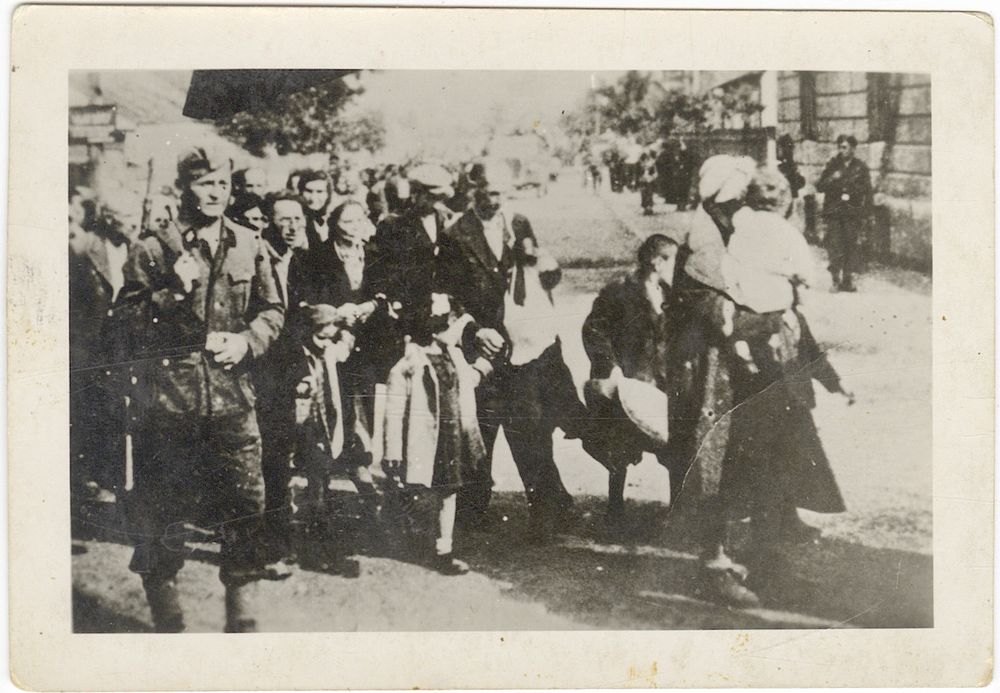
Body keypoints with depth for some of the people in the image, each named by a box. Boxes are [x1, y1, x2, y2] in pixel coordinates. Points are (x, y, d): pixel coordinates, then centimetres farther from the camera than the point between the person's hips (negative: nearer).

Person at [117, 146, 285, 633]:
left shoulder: (248, 247, 8)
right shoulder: (152, 248, 0)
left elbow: (272, 310, 13)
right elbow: (129, 312, -1)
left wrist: (248, 340, -5)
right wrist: (172, 291, -16)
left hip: (232, 392, 3)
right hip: (168, 394, -2)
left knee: (245, 501, 4)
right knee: (161, 503, 4)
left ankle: (240, 609, 21)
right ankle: (165, 614, 20)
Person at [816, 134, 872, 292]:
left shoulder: (860, 167, 6)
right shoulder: (832, 165, 10)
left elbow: (867, 192, 8)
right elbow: (820, 187, 8)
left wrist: (864, 213, 1)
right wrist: (831, 179, -12)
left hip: (852, 213, 0)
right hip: (833, 212, 1)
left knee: (851, 246, -1)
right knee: (834, 246, -7)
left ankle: (848, 280, 5)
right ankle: (836, 280, -4)